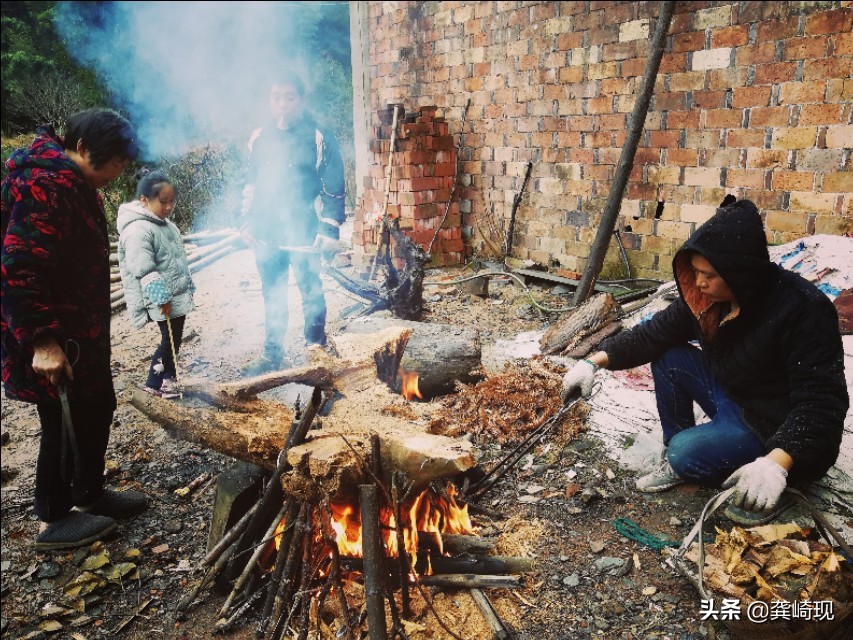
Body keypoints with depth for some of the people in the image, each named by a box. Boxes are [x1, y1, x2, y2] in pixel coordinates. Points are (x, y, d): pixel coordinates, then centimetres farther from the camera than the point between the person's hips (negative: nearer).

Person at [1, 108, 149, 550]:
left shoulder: (76, 184, 13)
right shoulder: (45, 184, -19)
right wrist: (41, 338, -29)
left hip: (81, 330, 10)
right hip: (52, 340, -10)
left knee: (97, 408, 18)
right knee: (64, 421, 2)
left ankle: (89, 494, 36)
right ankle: (53, 520, 20)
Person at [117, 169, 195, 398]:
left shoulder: (165, 223, 12)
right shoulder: (137, 230, -19)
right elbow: (144, 270, -24)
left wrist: (188, 286, 23)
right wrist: (161, 297, -25)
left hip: (178, 295, 9)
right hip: (163, 301, -9)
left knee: (174, 339, 15)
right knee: (170, 340, -1)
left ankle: (167, 378, 29)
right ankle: (154, 383, 14)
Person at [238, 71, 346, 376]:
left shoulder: (319, 139, -8)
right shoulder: (259, 138, 7)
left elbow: (334, 188, -8)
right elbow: (250, 184, 15)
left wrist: (330, 230, -13)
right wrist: (247, 221, 9)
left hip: (304, 234, -5)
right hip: (266, 234, 5)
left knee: (311, 293, 9)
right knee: (272, 296, 14)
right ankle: (272, 354, 27)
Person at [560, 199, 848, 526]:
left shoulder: (803, 310, -28)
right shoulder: (705, 297, -8)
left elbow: (821, 400, -32)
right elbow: (654, 333, -4)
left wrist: (776, 464, -46)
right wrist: (594, 362, -17)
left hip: (780, 431, -7)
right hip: (731, 397, 8)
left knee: (688, 451, -25)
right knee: (668, 358, -6)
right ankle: (677, 462, 5)